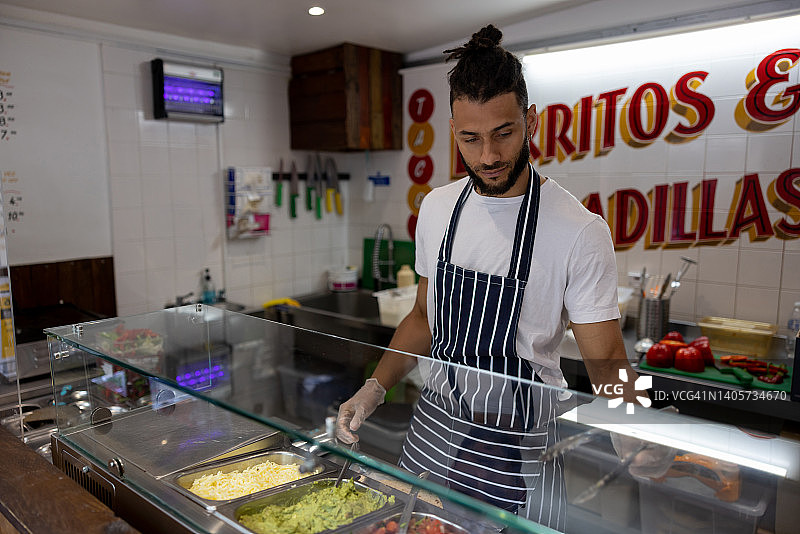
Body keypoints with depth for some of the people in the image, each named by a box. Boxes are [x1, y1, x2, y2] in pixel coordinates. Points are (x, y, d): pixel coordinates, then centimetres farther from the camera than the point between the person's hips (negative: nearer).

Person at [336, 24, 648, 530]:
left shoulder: (579, 230, -18)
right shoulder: (437, 208, -1)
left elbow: (607, 365, -14)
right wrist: (375, 388, -1)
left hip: (519, 451, -4)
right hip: (432, 431, 5)